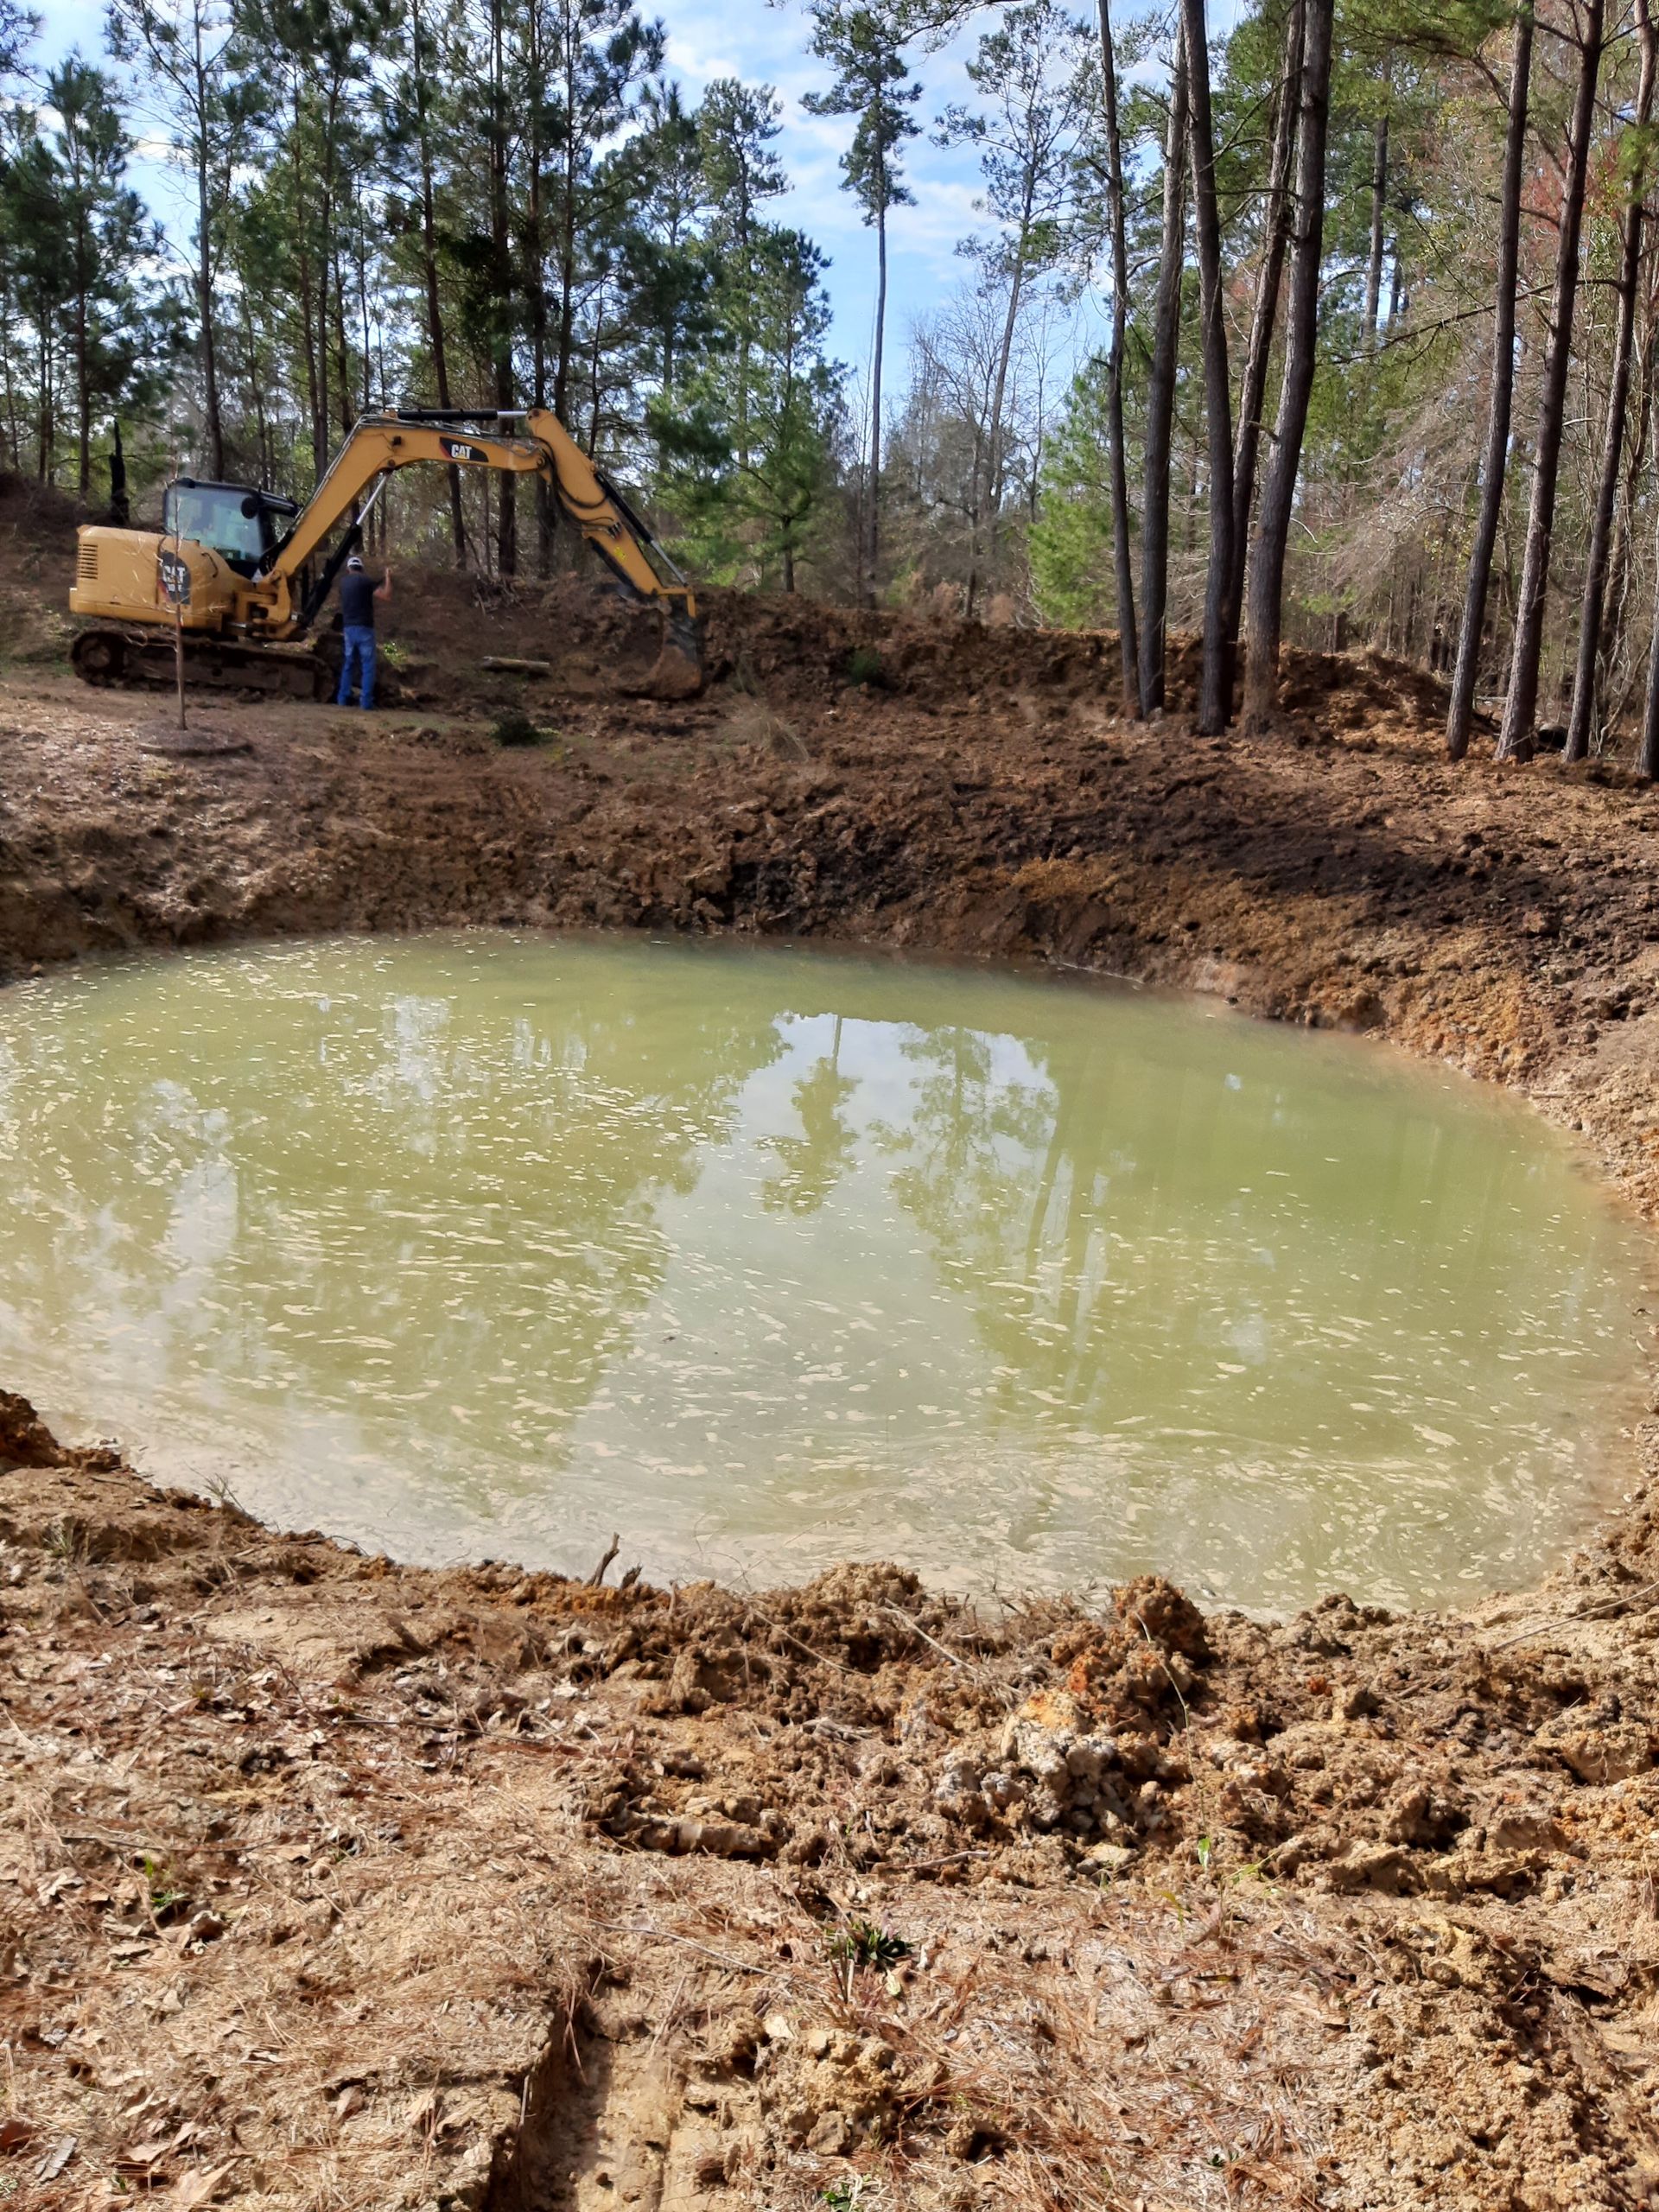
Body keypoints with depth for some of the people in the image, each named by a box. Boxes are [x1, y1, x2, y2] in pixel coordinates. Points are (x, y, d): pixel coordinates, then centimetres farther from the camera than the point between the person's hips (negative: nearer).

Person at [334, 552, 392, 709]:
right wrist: (388, 578, 1)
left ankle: (343, 698, 14)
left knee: (348, 663, 16)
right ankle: (365, 702, -10)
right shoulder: (365, 581, -7)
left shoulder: (344, 581, 12)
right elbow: (386, 595, -13)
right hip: (364, 627, -6)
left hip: (348, 628, 6)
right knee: (367, 665, -3)